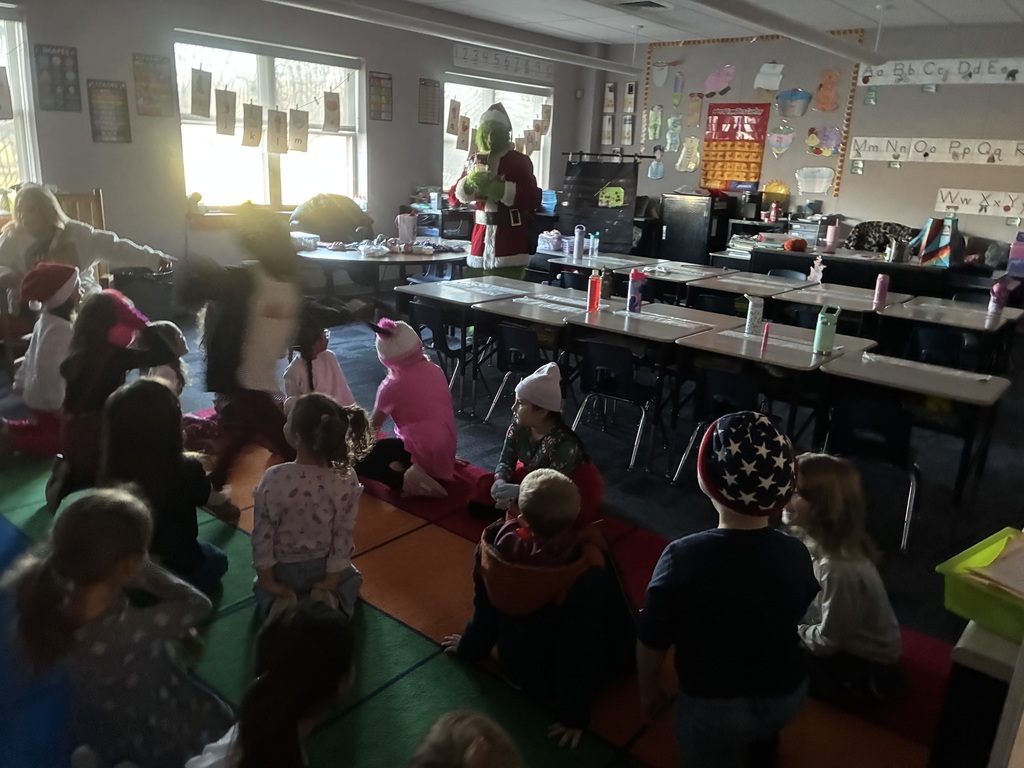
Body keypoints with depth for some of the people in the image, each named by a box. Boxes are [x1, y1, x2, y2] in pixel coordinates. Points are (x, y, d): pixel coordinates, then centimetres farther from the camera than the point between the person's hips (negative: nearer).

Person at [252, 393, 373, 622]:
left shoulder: (273, 479, -26)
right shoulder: (347, 479, -23)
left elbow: (262, 534, -16)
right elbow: (344, 534, -16)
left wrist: (267, 579, -4)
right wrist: (332, 578, -5)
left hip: (283, 570, 0)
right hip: (323, 567, 0)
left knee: (261, 588, 35)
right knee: (351, 579, 34)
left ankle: (280, 602, 2)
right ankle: (330, 601, 2)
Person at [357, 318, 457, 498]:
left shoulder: (392, 386, -11)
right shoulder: (435, 370, 4)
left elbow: (373, 426, 7)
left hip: (423, 454, -7)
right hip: (446, 452, 7)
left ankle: (404, 479, -17)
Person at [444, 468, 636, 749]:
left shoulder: (496, 543, -22)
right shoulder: (586, 567, -34)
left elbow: (485, 609, -5)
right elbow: (582, 646, -25)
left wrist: (469, 647, 15)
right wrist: (574, 716, -12)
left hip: (511, 665, 5)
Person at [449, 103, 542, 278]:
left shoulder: (519, 161, -2)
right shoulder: (475, 161, 12)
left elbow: (533, 199, -11)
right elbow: (453, 198, 12)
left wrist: (498, 188, -18)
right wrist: (469, 183, -9)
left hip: (509, 243, -5)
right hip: (481, 238, 5)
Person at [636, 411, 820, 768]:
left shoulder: (682, 557, -30)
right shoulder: (796, 555, -19)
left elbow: (652, 642, -19)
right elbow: (799, 617, 1)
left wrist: (649, 689, 1)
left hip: (714, 706, -3)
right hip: (788, 695, 3)